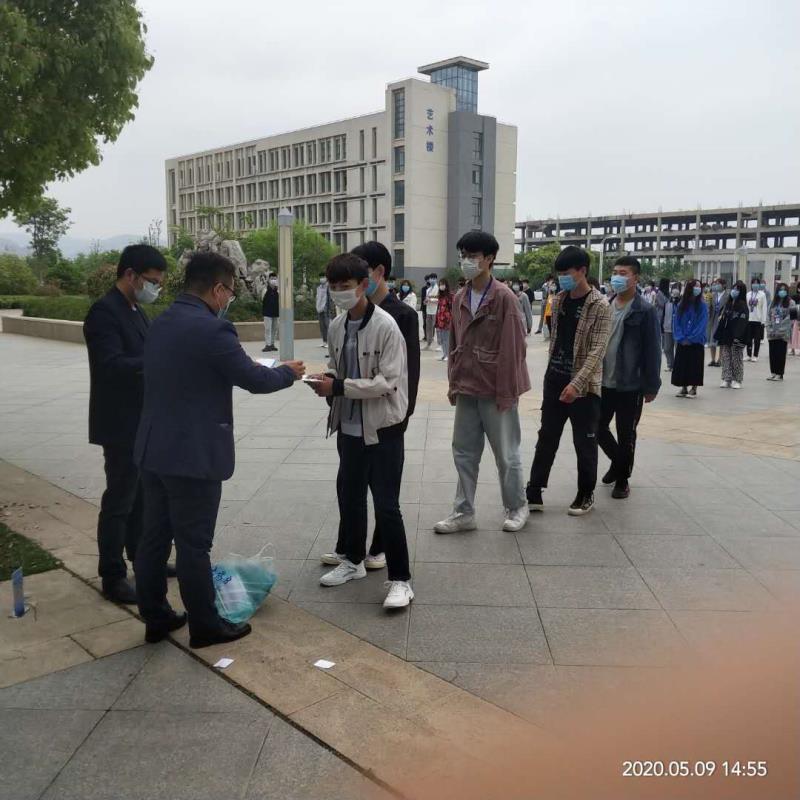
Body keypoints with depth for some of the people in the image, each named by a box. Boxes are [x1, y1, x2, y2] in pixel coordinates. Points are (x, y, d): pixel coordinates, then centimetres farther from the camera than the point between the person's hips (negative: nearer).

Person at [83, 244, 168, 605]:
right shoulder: (104, 311, -18)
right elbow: (113, 364, -28)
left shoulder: (135, 310, 11)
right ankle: (112, 577, 14)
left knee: (140, 494, 20)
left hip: (142, 420, 9)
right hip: (120, 423, -9)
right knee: (119, 500, 1)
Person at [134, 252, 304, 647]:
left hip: (154, 449, 9)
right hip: (193, 455, -9)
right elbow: (254, 380, -15)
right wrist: (288, 372, 5)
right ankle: (205, 626, 18)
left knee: (155, 536, 15)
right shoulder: (212, 329, -19)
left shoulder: (160, 323, 9)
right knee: (194, 544, 3)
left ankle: (155, 618, 28)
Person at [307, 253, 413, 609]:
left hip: (382, 428, -7)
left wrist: (339, 388, -23)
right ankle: (352, 560, 38)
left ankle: (401, 579, 9)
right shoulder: (336, 327, 5)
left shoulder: (385, 326, -15)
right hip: (349, 427, 7)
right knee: (349, 496, 18)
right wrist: (328, 380, -6)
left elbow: (388, 381, -19)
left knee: (386, 506, -3)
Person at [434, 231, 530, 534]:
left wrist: (506, 392, -15)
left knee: (506, 453, 7)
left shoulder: (504, 298, -12)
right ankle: (464, 513, 20)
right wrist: (453, 383, 10)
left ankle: (517, 507, 26)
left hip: (495, 390, -6)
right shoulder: (459, 299, 7)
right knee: (464, 452, 10)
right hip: (467, 390, 6)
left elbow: (512, 348, -14)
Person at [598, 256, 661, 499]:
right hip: (602, 382, 5)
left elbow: (652, 351, -10)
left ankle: (622, 479, 23)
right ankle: (617, 462, 37)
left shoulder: (646, 311, -9)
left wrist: (651, 386, -12)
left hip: (630, 385, -5)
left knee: (626, 435, 6)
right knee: (598, 428, 12)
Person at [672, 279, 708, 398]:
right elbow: (676, 322, 2)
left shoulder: (703, 305, -4)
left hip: (696, 342, -2)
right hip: (682, 342, 2)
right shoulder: (681, 305, 3)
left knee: (695, 365, 2)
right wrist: (680, 338, -9)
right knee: (681, 365, 5)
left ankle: (694, 389, 11)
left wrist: (691, 338, -13)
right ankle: (684, 388, 16)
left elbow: (702, 324, -9)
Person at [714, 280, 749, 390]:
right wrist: (717, 335, 11)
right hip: (725, 336, 6)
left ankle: (737, 380, 8)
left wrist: (738, 337, -25)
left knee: (736, 359, 1)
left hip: (736, 338, -6)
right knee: (726, 358, 6)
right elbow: (721, 319, 15)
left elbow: (742, 322, -16)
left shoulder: (742, 306, -7)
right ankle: (726, 379, 11)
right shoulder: (727, 303, 13)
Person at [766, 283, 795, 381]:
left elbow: (790, 318, -8)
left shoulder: (790, 303, -1)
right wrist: (769, 329, 2)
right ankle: (773, 372, 14)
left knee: (781, 353, -2)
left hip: (783, 333, -4)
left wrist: (782, 329, -16)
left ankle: (779, 374, 5)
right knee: (772, 353, 6)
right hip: (772, 333, 4)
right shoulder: (773, 303, 15)